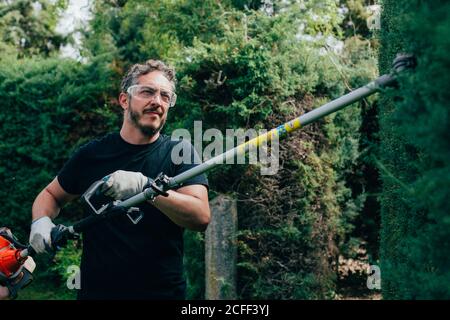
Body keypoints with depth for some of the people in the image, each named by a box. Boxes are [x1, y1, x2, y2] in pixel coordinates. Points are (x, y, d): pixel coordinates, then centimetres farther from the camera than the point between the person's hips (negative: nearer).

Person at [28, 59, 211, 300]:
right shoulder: (92, 154, 0)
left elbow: (201, 217, -19)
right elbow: (50, 195, 14)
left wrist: (145, 186, -31)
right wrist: (41, 221, -7)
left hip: (164, 291, -1)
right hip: (95, 289, 2)